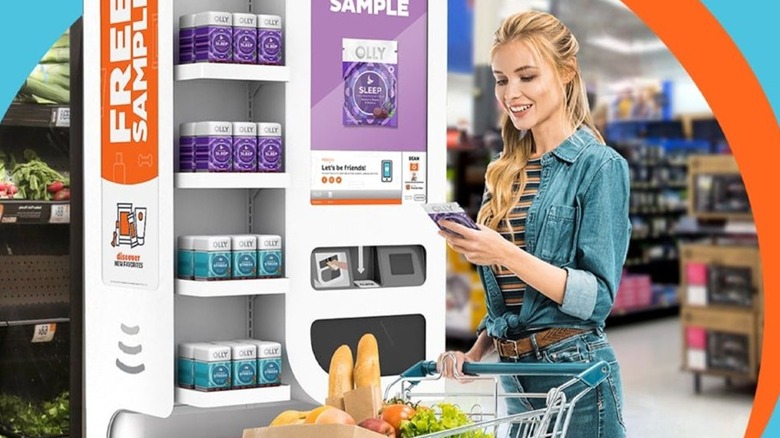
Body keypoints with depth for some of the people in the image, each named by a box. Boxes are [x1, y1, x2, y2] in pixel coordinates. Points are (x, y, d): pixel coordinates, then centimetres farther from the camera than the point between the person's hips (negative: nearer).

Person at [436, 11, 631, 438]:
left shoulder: (599, 165, -9)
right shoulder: (504, 171, 10)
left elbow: (598, 298, -16)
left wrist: (508, 255, -25)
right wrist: (475, 352, 2)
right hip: (513, 373, 6)